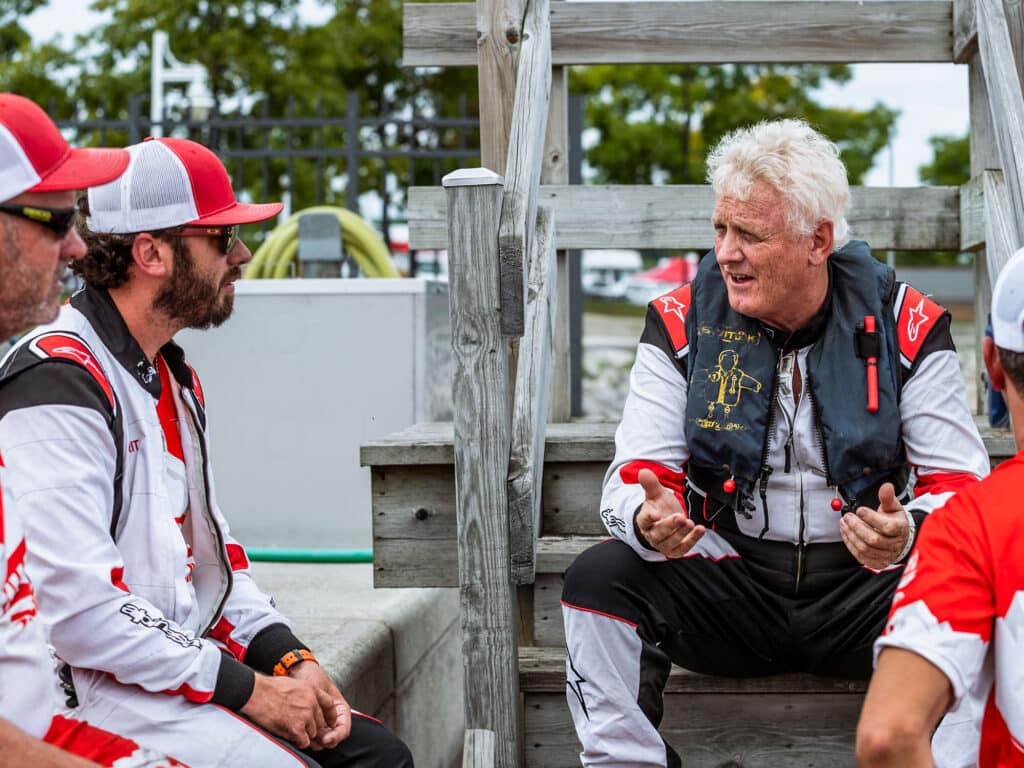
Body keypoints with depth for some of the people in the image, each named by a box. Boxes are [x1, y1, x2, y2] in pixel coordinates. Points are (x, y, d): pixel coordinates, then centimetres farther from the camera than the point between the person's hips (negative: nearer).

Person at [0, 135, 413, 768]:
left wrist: (289, 658, 4)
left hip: (197, 662, 10)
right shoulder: (60, 384, -17)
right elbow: (77, 605, -24)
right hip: (102, 694, -9)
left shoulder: (174, 377, 17)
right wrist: (248, 691, -18)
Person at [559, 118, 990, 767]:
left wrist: (909, 533, -29)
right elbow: (638, 473, -2)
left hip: (863, 589, -1)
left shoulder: (905, 326, -4)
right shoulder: (683, 322, -1)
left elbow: (960, 484, -5)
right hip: (729, 585, 1)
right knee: (601, 577, -25)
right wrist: (648, 520, -28)